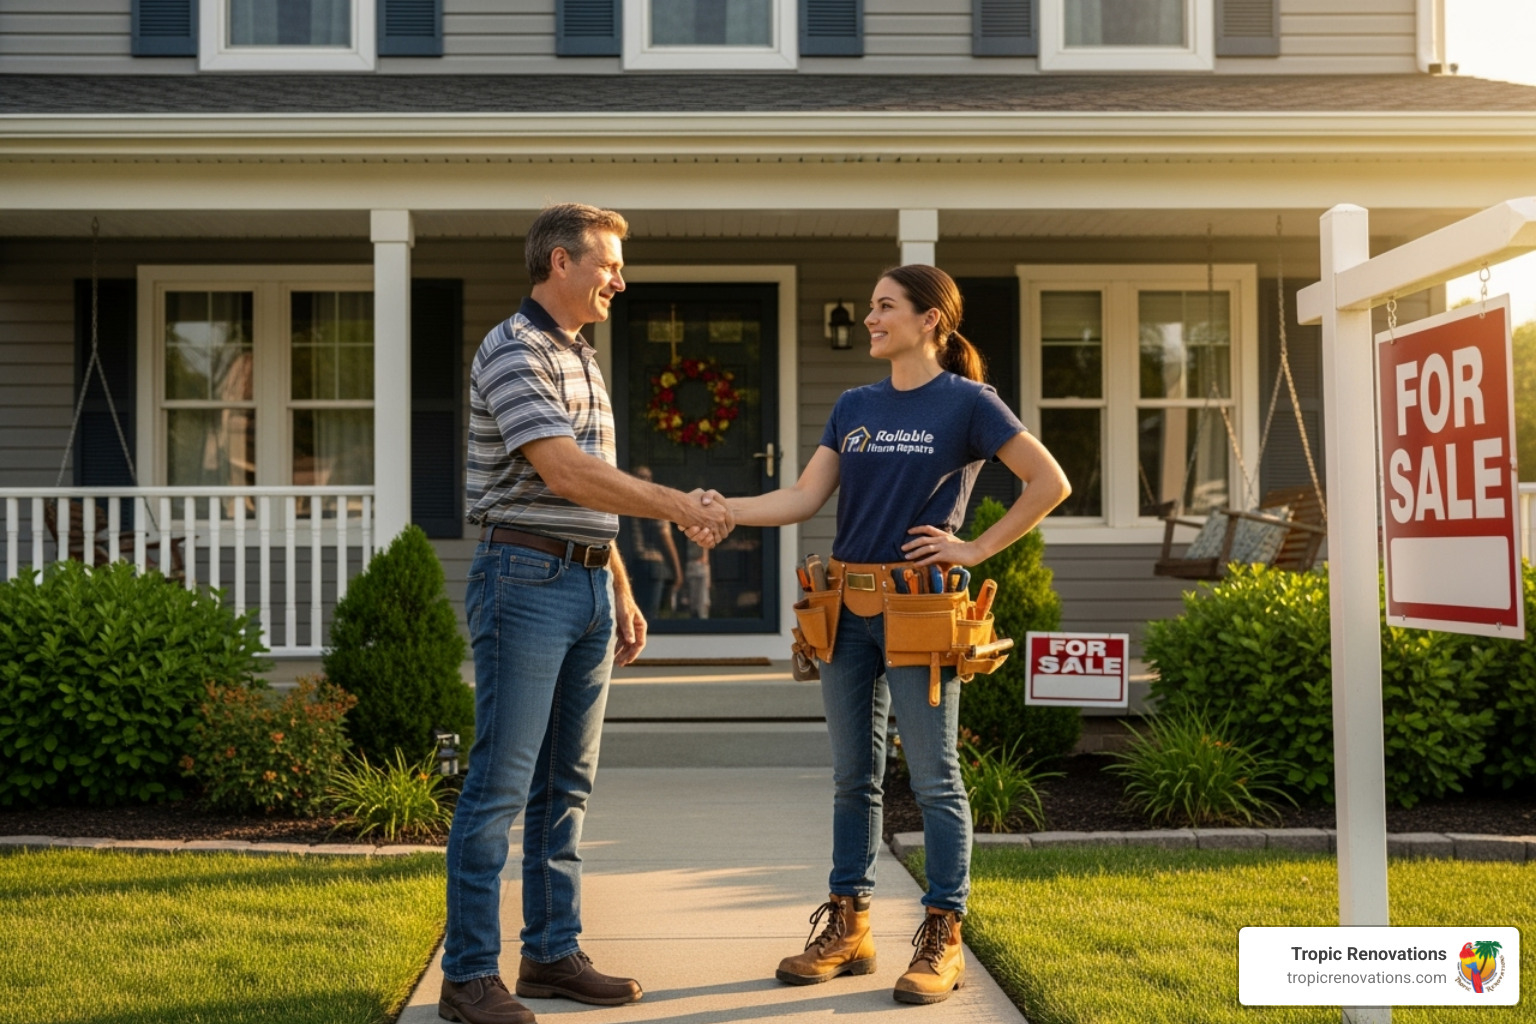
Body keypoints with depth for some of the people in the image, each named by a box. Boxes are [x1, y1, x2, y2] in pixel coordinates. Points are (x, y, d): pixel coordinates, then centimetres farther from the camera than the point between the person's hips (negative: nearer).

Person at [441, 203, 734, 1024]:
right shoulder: (513, 352, -10)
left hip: (588, 586, 9)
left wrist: (621, 591, 19)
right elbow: (565, 473, -20)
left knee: (565, 783, 12)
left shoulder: (581, 359, 18)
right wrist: (678, 507, -16)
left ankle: (552, 955, 20)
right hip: (527, 579, -9)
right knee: (501, 784, -6)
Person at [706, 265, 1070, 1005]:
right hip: (847, 606, 6)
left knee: (933, 779, 1)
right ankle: (848, 927, 22)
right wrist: (723, 509, -8)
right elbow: (805, 498, 6)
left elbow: (1050, 483, -5)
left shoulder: (966, 403, -3)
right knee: (853, 776, 12)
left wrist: (977, 549, -7)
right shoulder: (854, 407, 12)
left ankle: (941, 942, 10)